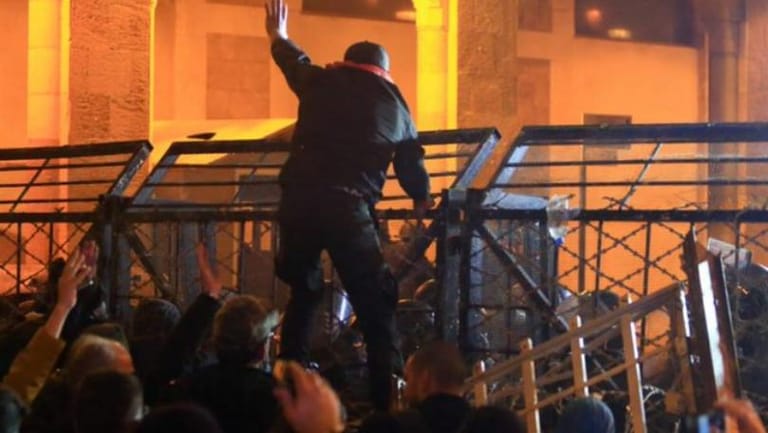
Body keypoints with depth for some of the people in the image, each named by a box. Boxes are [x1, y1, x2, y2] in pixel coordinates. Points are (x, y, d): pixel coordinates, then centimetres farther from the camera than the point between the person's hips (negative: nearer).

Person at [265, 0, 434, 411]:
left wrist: (278, 36, 57)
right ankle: (387, 394, -5)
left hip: (298, 200, 3)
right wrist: (422, 200, 43)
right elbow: (412, 165, 22)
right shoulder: (394, 107, 11)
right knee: (374, 305, 1)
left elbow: (295, 62, 34)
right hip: (348, 208, -2)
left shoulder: (321, 84, 12)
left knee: (302, 292, 21)